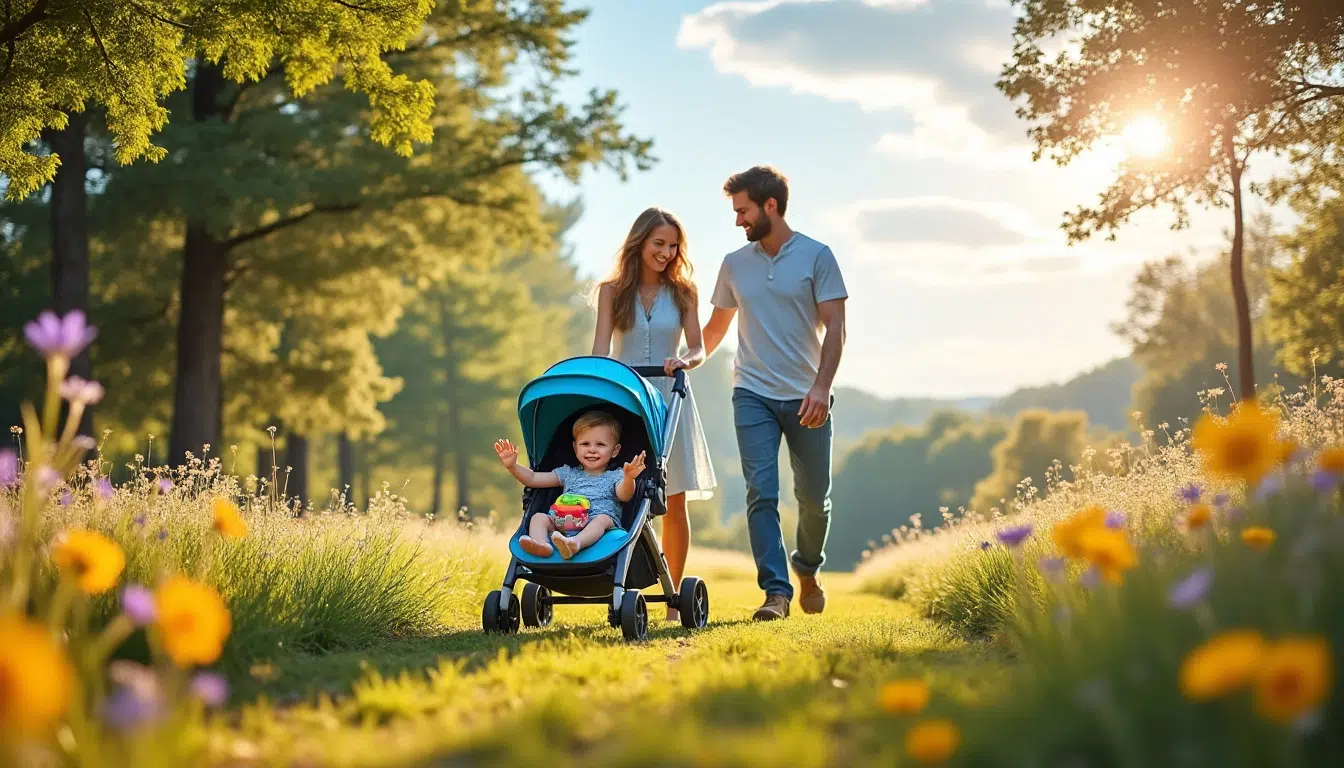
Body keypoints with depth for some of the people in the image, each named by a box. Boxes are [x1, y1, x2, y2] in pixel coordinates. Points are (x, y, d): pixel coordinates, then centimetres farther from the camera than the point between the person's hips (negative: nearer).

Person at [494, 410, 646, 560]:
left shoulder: (615, 476, 16)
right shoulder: (569, 473, 27)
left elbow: (624, 496, -7)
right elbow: (532, 479, 26)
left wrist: (629, 478, -30)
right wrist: (512, 465, 9)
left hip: (596, 530, -4)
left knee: (603, 519, -33)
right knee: (539, 517, -15)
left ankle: (575, 543, -63)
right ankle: (541, 545, -48)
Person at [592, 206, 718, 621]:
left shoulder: (683, 292, 7)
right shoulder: (612, 290, 5)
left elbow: (698, 349, 4)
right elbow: (600, 349, -2)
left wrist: (683, 361, -19)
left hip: (669, 399, 1)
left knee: (674, 504, 1)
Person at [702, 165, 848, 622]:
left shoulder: (816, 256, -2)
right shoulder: (734, 265, 9)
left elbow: (834, 328, -7)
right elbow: (716, 327, 21)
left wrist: (822, 386, -18)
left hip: (806, 397, -2)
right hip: (753, 395, 2)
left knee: (814, 498, 7)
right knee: (761, 493, -10)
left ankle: (807, 570, 33)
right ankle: (776, 592, -10)